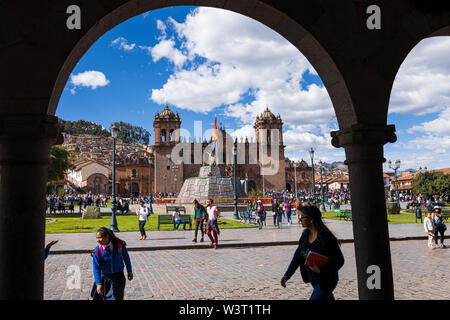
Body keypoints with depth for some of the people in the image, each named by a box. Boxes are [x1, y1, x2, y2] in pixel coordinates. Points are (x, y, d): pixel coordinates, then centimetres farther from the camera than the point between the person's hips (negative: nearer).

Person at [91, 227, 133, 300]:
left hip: (118, 276, 0)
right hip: (104, 278, 0)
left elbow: (126, 258, -1)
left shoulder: (119, 244, -16)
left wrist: (129, 271, 7)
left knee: (116, 297, 6)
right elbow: (96, 268, -14)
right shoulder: (97, 251, -19)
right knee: (99, 297, 12)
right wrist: (98, 283, -18)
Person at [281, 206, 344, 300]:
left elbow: (339, 261, -19)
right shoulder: (306, 234, 0)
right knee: (328, 298, 22)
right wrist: (287, 275, 2)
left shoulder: (325, 237, -24)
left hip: (326, 281, -8)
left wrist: (320, 270, -28)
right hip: (314, 279, 8)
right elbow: (298, 255, 6)